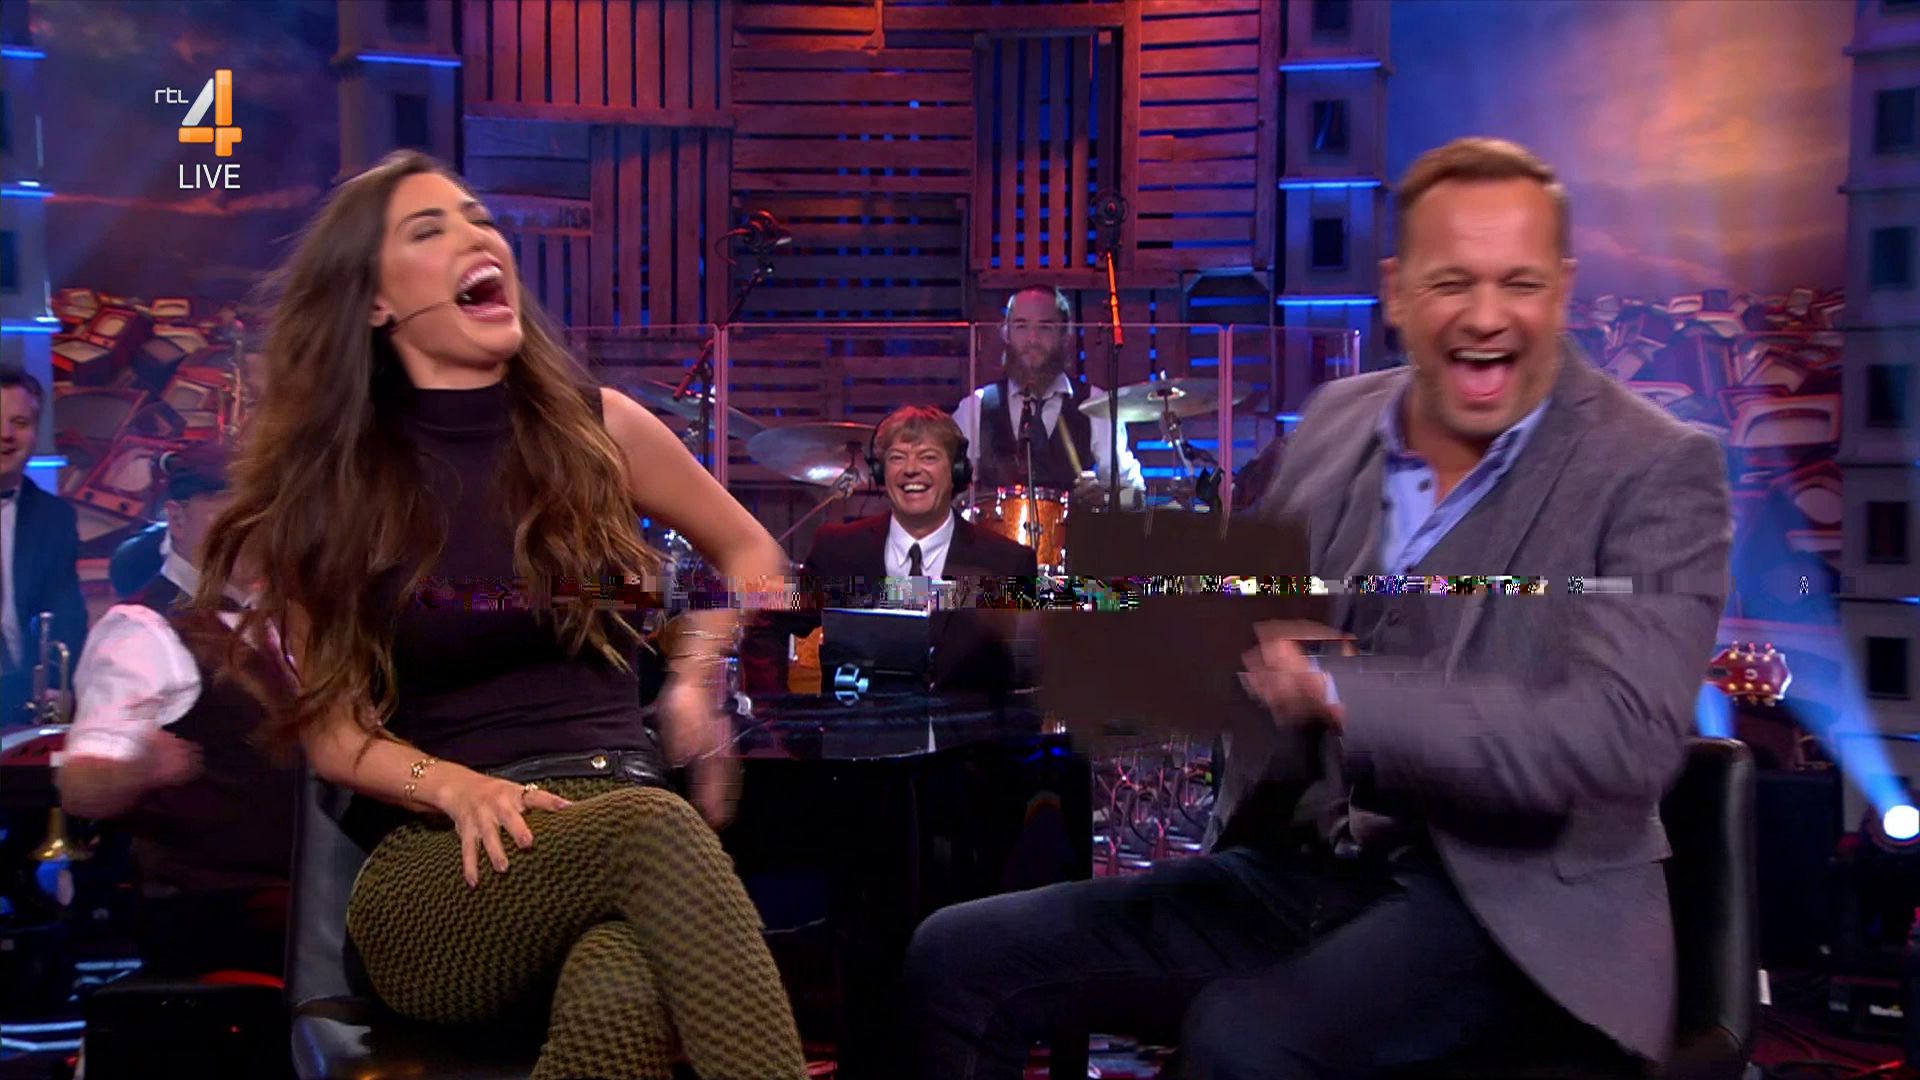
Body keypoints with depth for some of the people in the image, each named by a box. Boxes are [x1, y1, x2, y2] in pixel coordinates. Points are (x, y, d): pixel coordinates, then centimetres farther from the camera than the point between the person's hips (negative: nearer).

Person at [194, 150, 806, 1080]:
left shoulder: (595, 428, 10)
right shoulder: (327, 485, 6)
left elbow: (751, 552, 25)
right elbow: (332, 731, 6)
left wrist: (695, 678, 6)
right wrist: (456, 788, -15)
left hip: (614, 813, 1)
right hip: (437, 870, -1)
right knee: (654, 829, -39)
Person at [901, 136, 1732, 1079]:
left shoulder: (1657, 473, -8)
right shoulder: (1337, 419, 9)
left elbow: (1625, 740, -21)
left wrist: (1335, 694, -28)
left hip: (1513, 906, -5)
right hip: (1293, 872, 6)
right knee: (958, 960, -6)